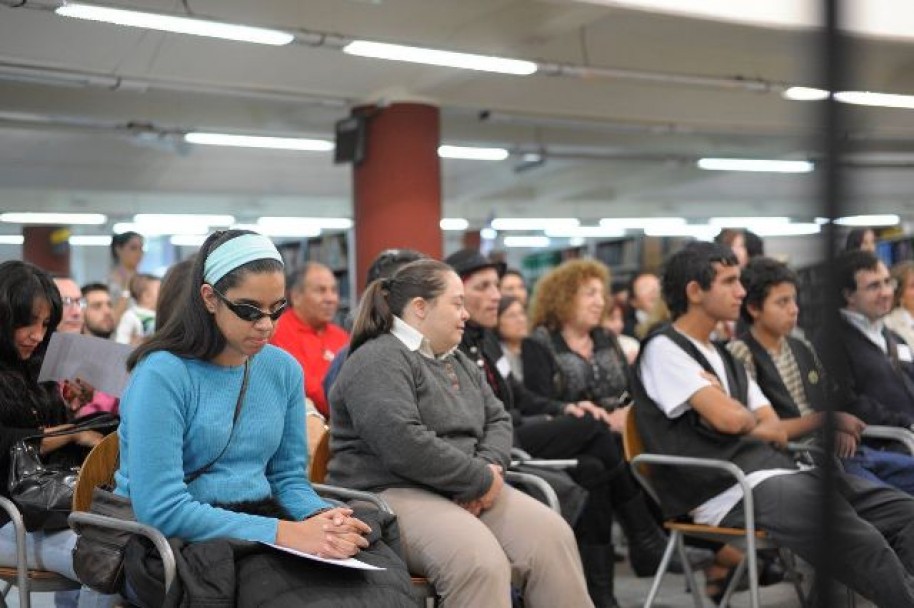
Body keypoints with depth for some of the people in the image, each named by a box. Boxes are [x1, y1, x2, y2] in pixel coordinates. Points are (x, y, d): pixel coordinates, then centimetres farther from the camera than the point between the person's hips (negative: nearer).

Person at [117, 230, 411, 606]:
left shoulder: (285, 370, 5)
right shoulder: (163, 374, -14)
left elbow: (288, 476, 10)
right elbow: (162, 509, -21)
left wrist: (322, 517, -13)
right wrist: (286, 533, -25)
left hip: (261, 523, 6)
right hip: (179, 539, -5)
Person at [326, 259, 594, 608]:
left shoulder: (458, 363, 21)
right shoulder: (379, 362, -10)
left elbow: (497, 420, 19)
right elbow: (404, 444, -23)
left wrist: (490, 467, -4)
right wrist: (482, 478, -15)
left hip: (466, 492, 8)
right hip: (392, 493, -8)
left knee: (550, 536, -17)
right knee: (479, 561, -33)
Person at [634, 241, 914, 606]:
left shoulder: (724, 356, 23)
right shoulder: (663, 349, -3)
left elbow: (777, 432, 17)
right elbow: (729, 418, -14)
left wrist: (742, 422, -3)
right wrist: (754, 420, 8)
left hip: (774, 470, 9)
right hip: (728, 490, -9)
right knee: (850, 535, -29)